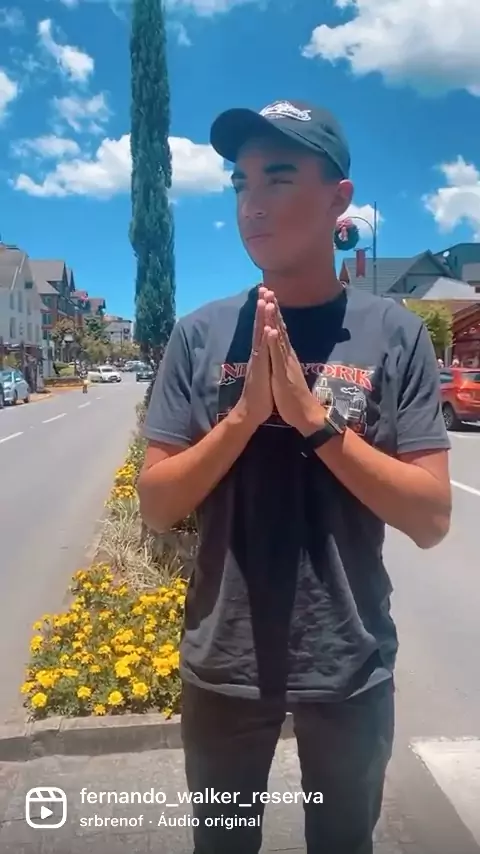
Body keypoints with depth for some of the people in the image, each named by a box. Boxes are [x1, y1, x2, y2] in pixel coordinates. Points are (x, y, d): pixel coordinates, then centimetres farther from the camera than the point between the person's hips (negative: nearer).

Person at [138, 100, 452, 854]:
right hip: (223, 664, 2)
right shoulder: (200, 335, -6)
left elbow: (431, 518, -12)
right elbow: (156, 505, -7)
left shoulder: (395, 334, -9)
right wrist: (245, 413, -21)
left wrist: (314, 417, -23)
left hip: (350, 668, -1)